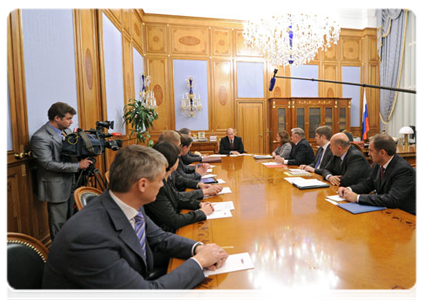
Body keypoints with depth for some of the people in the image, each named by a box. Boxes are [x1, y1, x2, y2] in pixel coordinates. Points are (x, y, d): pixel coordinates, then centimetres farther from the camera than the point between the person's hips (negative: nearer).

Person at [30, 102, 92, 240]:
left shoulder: (66, 130, 4)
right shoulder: (40, 137, -18)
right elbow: (48, 164, -22)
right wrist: (77, 165, -22)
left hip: (70, 183, 8)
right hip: (56, 187, -7)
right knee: (59, 224, 8)